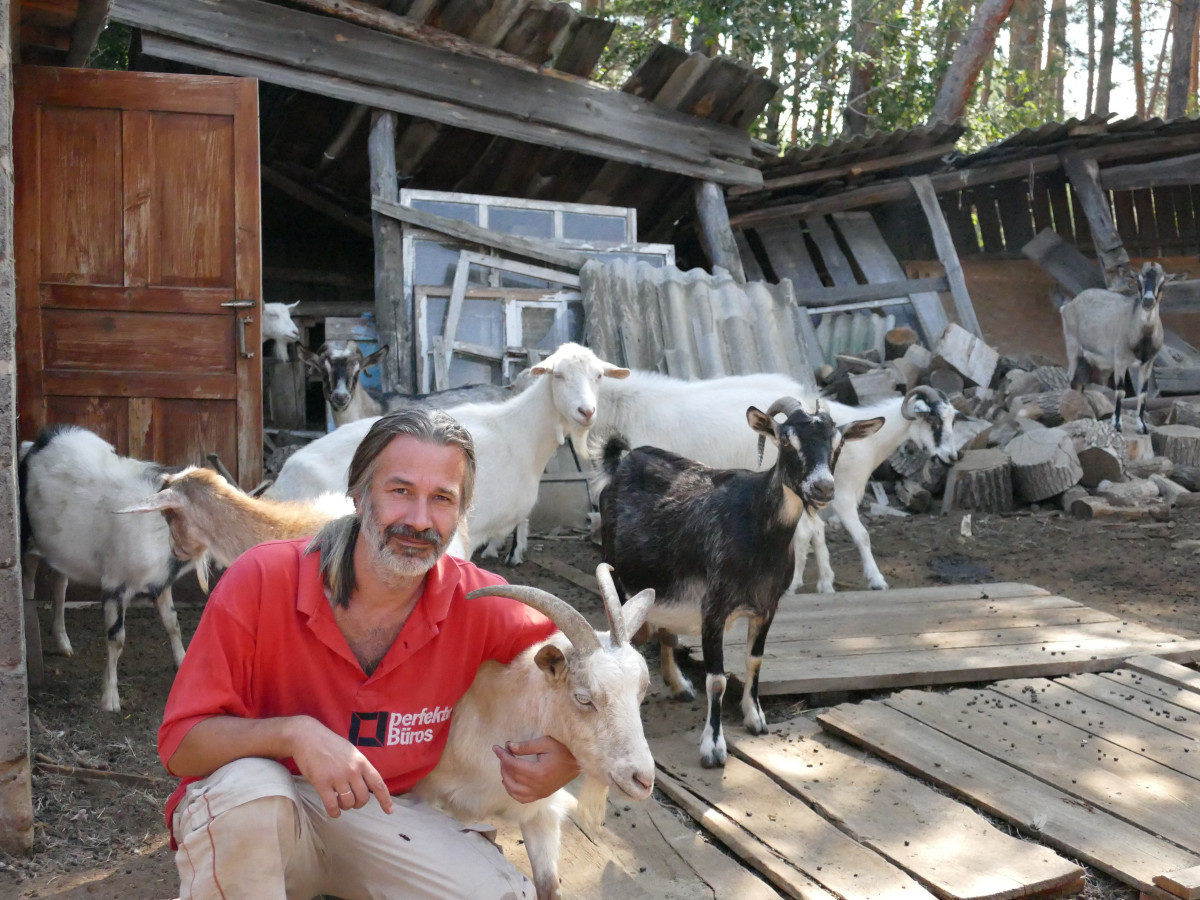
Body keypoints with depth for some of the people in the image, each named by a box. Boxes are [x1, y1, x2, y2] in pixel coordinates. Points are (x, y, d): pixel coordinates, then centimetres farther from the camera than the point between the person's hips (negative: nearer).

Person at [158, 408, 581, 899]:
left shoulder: (476, 602, -13)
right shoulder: (261, 581, -19)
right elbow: (180, 745, -17)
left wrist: (569, 754, -18)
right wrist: (294, 732, -35)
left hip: (383, 811, 3)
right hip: (250, 820, -3)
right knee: (249, 787, -35)